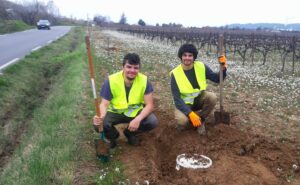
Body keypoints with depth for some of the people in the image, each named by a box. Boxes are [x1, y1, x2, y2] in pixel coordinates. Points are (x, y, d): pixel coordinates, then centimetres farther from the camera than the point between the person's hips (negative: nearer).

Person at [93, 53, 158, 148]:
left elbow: (149, 105, -17)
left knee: (152, 121, -24)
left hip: (136, 111, 1)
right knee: (98, 124, -28)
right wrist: (101, 116, -43)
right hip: (115, 112, -1)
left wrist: (138, 119, -35)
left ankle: (130, 133, 8)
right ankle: (113, 136, 10)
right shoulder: (111, 80, -21)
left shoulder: (144, 81, -18)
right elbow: (104, 104, -19)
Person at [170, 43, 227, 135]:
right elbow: (177, 99, -21)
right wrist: (190, 114, -32)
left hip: (199, 98, 4)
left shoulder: (201, 67, -10)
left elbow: (217, 79, -2)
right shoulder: (175, 73, -18)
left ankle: (201, 119, -2)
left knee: (212, 97, -28)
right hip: (184, 103, -3)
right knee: (182, 121, -32)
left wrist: (223, 68, -22)